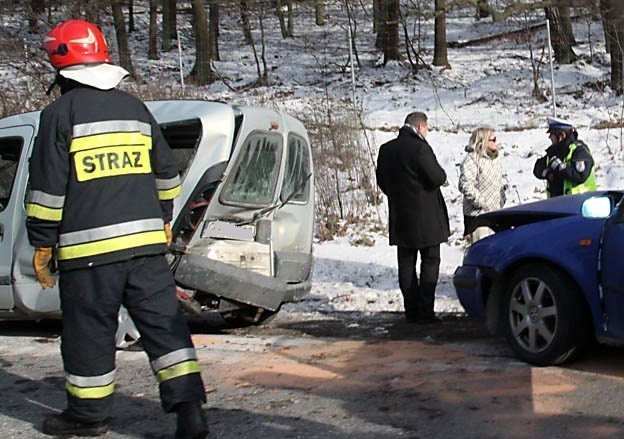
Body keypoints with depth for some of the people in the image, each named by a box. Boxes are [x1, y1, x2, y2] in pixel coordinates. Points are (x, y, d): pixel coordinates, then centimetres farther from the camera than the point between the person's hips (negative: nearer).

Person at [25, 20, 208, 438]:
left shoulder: (60, 113, -4)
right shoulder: (136, 108, 13)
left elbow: (47, 187, -6)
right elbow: (166, 174, 20)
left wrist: (42, 244, 1)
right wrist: (162, 220, 32)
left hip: (88, 247, -4)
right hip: (146, 240, 5)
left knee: (89, 330, 8)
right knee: (163, 322, 4)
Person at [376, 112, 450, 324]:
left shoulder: (386, 149, 5)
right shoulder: (420, 148, -17)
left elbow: (381, 181, 12)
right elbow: (436, 177, -19)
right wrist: (443, 177, 3)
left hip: (400, 219, 6)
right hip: (426, 218, -6)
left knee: (406, 265, 12)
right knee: (430, 262, 3)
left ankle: (411, 310, 13)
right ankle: (424, 311, -1)